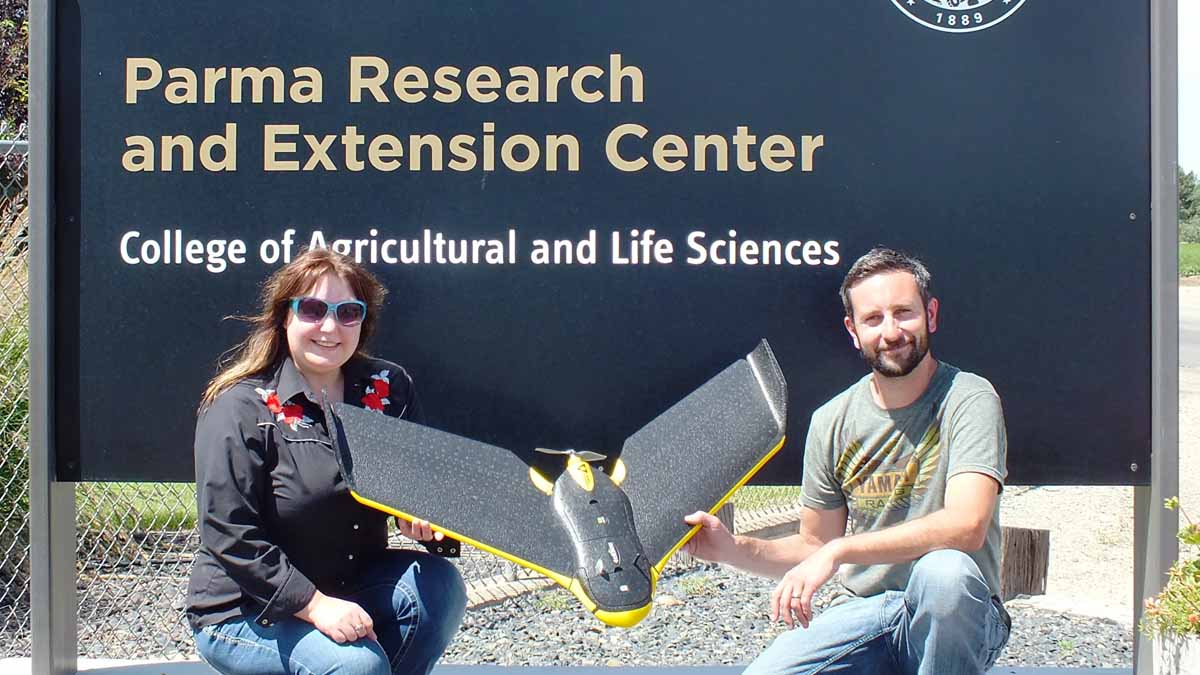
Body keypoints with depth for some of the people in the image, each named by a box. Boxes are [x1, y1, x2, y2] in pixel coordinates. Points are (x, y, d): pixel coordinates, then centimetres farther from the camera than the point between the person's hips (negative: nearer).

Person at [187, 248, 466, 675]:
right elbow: (230, 536, -19)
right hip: (245, 609, -6)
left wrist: (417, 514, -15)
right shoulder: (241, 407, -14)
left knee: (439, 583, -20)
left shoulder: (388, 388, 2)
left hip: (352, 585, 6)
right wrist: (314, 605, -26)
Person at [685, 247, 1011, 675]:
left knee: (945, 570, -37)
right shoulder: (832, 422, 5)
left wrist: (839, 550, -29)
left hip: (955, 619, -3)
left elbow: (967, 525, -24)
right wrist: (734, 550, -6)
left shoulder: (967, 399, -9)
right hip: (859, 612, 3)